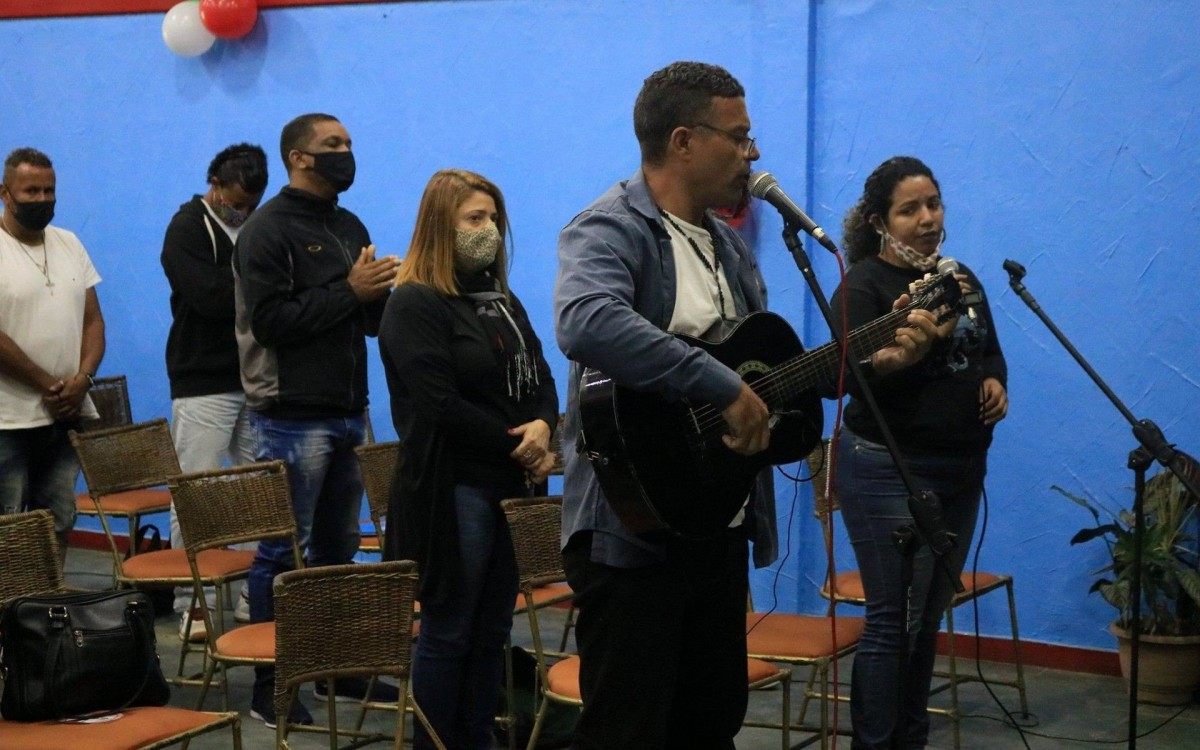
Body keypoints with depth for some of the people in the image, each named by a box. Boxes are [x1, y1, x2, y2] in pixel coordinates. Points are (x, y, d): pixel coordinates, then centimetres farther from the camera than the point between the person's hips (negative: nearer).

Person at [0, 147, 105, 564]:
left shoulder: (69, 245, 12)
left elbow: (93, 320, 12)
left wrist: (82, 379, -5)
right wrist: (48, 385, -11)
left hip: (66, 415, 6)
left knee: (59, 523, 11)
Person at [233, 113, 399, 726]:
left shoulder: (349, 227, 15)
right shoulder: (268, 230, -9)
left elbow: (370, 321, 16)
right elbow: (270, 321, -20)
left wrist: (380, 291, -6)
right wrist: (349, 291, -19)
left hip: (348, 415, 7)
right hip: (292, 418, -7)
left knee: (338, 549, 14)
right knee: (282, 554, -1)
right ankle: (269, 685, 6)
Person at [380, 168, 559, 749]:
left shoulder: (500, 299, 16)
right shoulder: (414, 306, -9)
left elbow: (539, 377, 12)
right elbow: (440, 405, -17)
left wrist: (542, 426, -10)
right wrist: (518, 446, -13)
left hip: (513, 485, 7)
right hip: (455, 488, -7)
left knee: (492, 630, 11)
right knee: (449, 633, 0)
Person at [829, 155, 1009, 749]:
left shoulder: (959, 277, 11)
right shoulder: (863, 284, -10)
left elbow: (989, 352, 22)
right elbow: (856, 374, -22)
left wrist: (994, 382, 1)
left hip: (961, 470, 7)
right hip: (891, 470, -7)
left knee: (928, 620, 12)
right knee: (895, 623, -7)